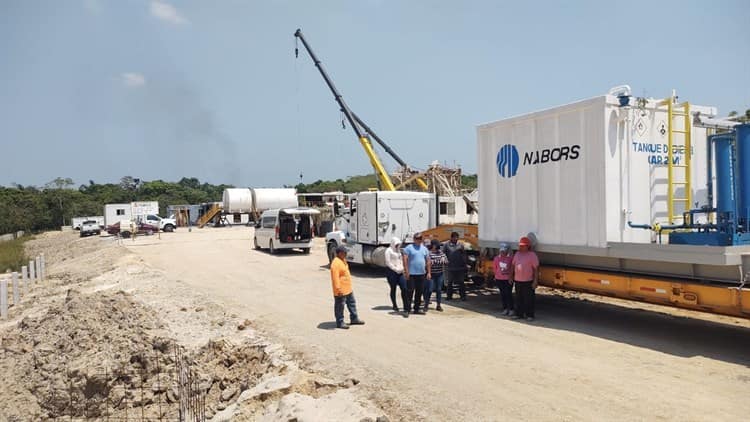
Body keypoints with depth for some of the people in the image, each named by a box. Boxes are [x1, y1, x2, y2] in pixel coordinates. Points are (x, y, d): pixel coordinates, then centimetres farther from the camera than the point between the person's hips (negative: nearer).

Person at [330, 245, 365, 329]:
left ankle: (354, 319, 31)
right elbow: (335, 278, -25)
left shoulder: (343, 260, 11)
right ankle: (340, 323, 11)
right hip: (341, 291, -10)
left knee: (352, 303, 19)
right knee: (340, 306, 2)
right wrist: (338, 289, -27)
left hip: (348, 289, 10)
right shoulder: (336, 263, -22)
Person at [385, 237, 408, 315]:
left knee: (404, 288, -5)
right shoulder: (389, 251, -4)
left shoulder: (398, 250, 18)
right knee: (393, 289, 3)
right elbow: (388, 262, -11)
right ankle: (395, 306, 16)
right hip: (391, 271, -6)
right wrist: (396, 269, -13)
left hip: (399, 272, 6)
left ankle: (406, 307, -3)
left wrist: (401, 268, 6)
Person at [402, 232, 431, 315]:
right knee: (410, 292, -6)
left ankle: (417, 308, 20)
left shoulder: (424, 249, 14)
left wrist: (428, 272, 9)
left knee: (419, 292, 10)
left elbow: (428, 261, 15)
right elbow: (405, 260, -9)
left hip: (421, 274, 5)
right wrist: (406, 271, -15)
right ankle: (407, 309, -3)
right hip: (411, 274, -5)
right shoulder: (409, 248, -2)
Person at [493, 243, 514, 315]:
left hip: (508, 279, -4)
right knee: (502, 294, 11)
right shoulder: (497, 258, 4)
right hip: (499, 279, 4)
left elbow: (513, 268, -3)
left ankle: (511, 309, 6)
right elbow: (495, 267, 14)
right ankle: (505, 309, 21)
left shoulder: (511, 258, -9)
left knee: (508, 294, -5)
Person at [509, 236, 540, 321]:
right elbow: (513, 265, 17)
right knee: (518, 298, 12)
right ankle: (519, 314, 22)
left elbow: (536, 268, -10)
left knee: (528, 299, 1)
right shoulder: (517, 254, 11)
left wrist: (535, 281, -14)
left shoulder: (532, 255, -8)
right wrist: (511, 277, 14)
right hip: (517, 281, 6)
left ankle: (529, 315, 10)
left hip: (528, 281, -6)